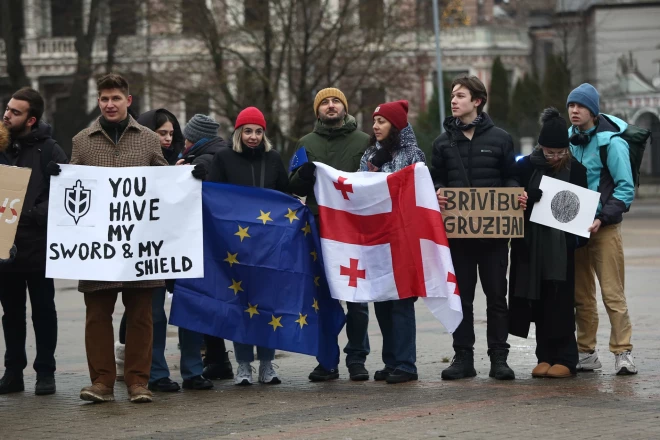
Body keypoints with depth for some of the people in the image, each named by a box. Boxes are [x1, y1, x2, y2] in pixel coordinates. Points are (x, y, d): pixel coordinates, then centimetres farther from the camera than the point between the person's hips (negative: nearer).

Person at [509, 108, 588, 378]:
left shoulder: (575, 170, 1)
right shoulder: (526, 166, 2)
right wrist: (518, 201, -16)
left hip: (561, 246, -2)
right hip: (531, 244, 2)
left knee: (560, 302, -3)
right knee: (539, 302, 4)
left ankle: (565, 359, 2)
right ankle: (545, 356, 10)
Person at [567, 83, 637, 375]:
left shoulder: (611, 142, -8)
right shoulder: (569, 140, 9)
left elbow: (625, 187, -10)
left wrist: (603, 218, -19)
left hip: (604, 228, -6)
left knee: (613, 293, -8)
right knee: (581, 295, 7)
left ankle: (623, 353, -6)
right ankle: (586, 353, 14)